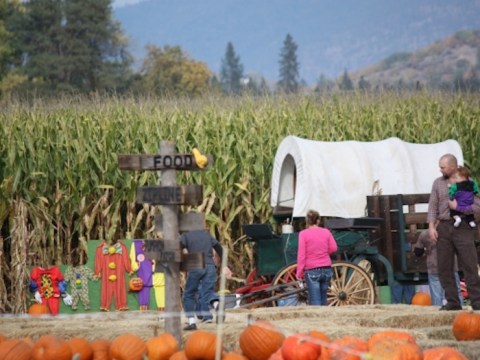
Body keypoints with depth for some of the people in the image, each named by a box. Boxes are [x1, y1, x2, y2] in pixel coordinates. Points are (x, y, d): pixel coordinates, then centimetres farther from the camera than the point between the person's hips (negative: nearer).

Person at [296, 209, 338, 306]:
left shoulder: (303, 234, -7)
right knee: (323, 300, 16)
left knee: (315, 302, -5)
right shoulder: (326, 232, 3)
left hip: (312, 271, -4)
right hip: (326, 269, 4)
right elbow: (333, 248, 5)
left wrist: (299, 273, -5)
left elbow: (301, 254, -9)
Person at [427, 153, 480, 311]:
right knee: (444, 267, 2)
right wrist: (431, 226, 1)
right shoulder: (438, 183, 12)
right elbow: (433, 205, 10)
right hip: (444, 227, 4)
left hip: (463, 228, -3)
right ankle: (452, 301, 8)